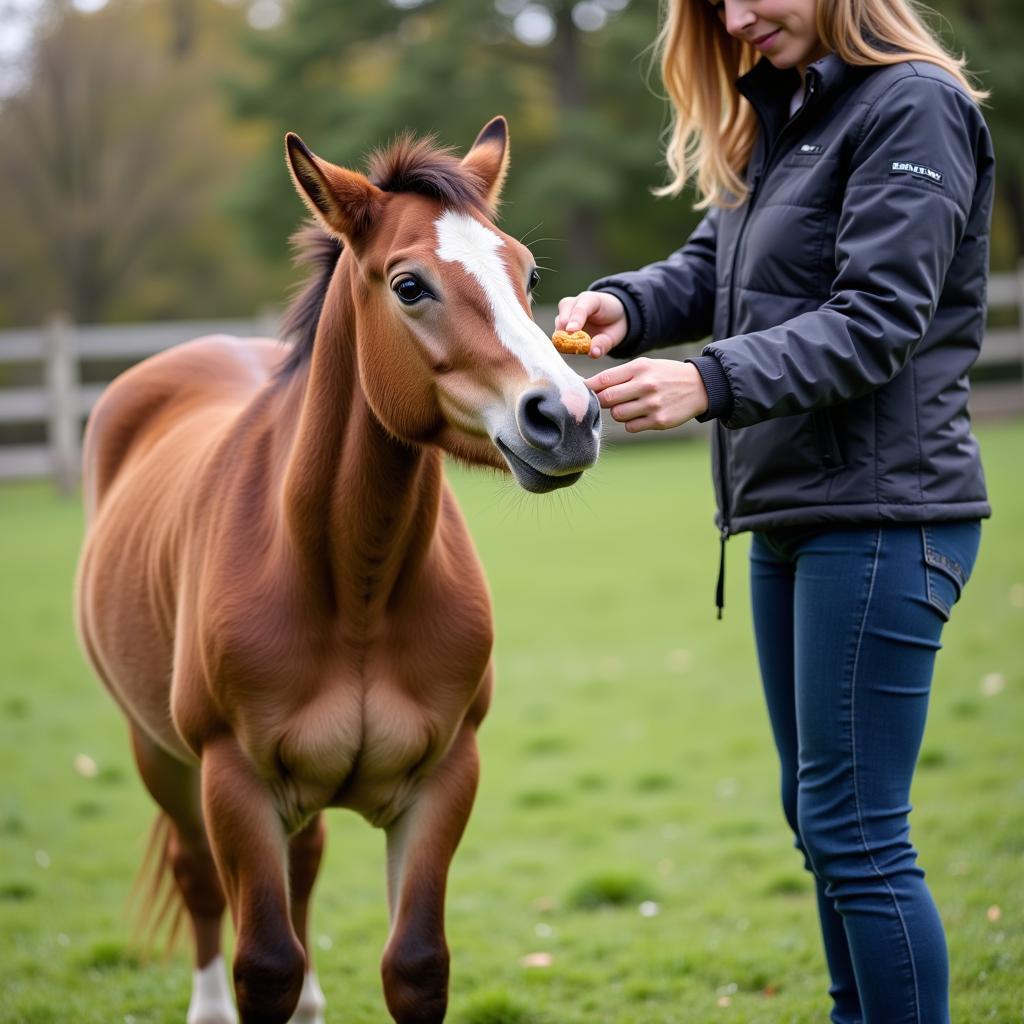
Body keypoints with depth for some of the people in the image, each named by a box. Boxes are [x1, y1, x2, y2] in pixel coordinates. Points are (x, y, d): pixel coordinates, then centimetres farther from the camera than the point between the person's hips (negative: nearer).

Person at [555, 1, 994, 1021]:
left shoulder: (914, 106, -11)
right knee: (820, 816, 17)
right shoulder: (779, 116, 17)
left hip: (879, 515, -9)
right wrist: (625, 305, -8)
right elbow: (710, 270, 13)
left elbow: (877, 323, -19)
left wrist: (711, 381, -29)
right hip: (789, 515, 10)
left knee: (854, 831, -8)